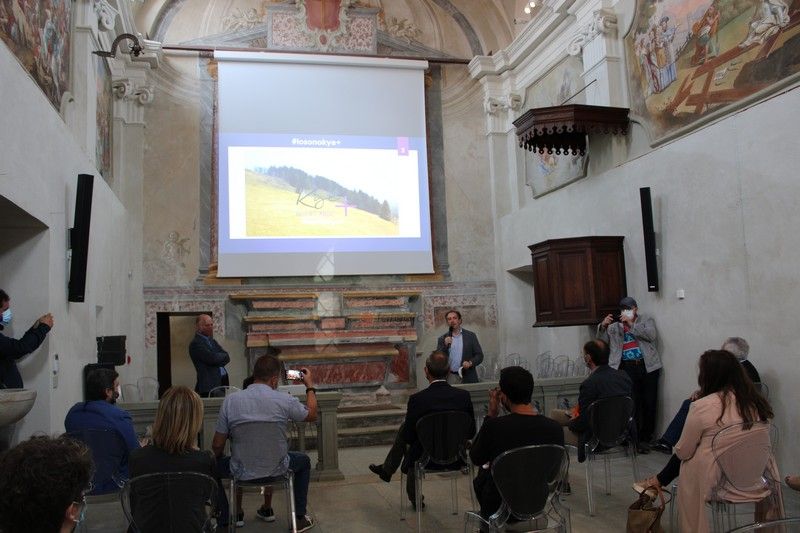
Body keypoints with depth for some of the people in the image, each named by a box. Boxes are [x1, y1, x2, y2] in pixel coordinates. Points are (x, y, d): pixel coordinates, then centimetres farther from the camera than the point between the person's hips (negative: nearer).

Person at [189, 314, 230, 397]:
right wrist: (223, 357, 1)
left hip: (222, 382, 8)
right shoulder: (195, 344, -7)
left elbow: (227, 358, 9)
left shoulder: (212, 341, 19)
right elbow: (212, 358, -18)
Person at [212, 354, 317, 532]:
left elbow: (217, 445, -6)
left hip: (242, 472, 1)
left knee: (216, 463, 34)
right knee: (304, 461, 31)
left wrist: (216, 462, 16)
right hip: (276, 470, -1)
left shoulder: (230, 400, -12)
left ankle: (236, 514, 37)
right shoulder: (285, 400, -16)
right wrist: (310, 386, 17)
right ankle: (299, 518, 32)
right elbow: (312, 415, 4)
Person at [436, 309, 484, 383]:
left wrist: (470, 363, -13)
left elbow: (479, 355, 5)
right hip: (450, 377, 1)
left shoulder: (471, 336, 6)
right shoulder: (443, 339, 8)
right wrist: (445, 345, -10)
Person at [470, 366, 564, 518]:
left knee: (483, 473, 31)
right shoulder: (555, 428, -17)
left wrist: (491, 415, -7)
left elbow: (476, 459, -5)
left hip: (500, 507, -3)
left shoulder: (493, 426, -26)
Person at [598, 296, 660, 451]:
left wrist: (631, 324, -13)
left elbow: (651, 335, -6)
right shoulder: (615, 326, 17)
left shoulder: (646, 320, 13)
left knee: (650, 403, -1)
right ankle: (637, 438, 2)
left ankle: (647, 436, 11)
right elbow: (602, 342, 9)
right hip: (628, 368, 0)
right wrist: (603, 326, -8)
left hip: (648, 367, 0)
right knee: (633, 404, -6)